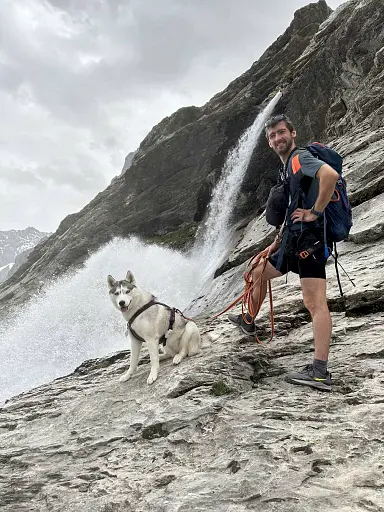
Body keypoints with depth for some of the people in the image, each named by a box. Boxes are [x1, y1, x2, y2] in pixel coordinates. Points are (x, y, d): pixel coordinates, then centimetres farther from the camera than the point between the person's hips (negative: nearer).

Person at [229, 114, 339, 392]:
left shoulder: (300, 158, -6)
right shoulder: (287, 168, 24)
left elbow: (330, 174, -26)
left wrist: (315, 212, -20)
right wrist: (277, 242, 23)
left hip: (307, 238, -10)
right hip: (293, 242, 10)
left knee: (316, 303, -14)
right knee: (259, 273, 25)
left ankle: (321, 372, -15)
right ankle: (248, 321, 44)